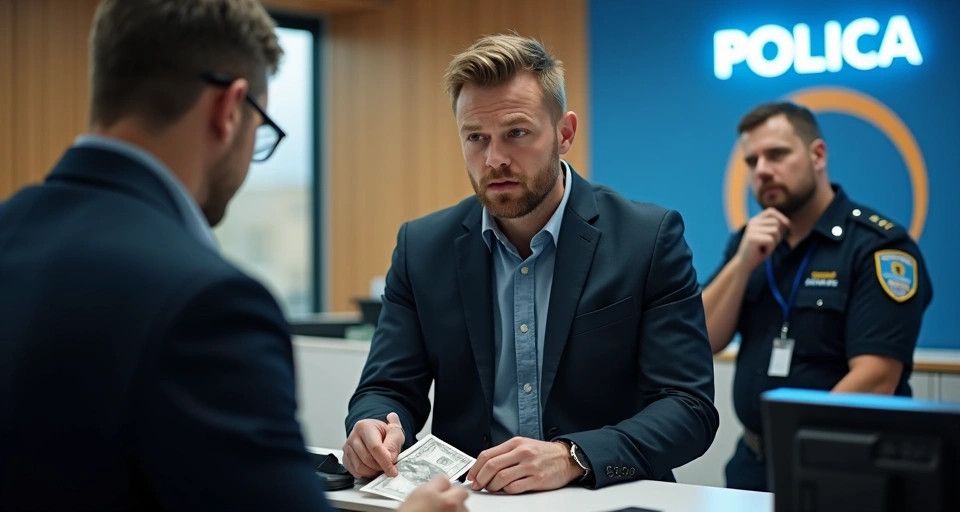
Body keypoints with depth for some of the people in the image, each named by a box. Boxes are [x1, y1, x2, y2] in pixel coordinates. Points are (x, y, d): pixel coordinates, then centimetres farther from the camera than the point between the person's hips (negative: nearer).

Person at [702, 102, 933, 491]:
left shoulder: (879, 246, -12)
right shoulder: (748, 244, 7)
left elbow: (875, 379, -20)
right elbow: (701, 341, 0)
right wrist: (743, 262, -13)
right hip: (752, 462, 5)